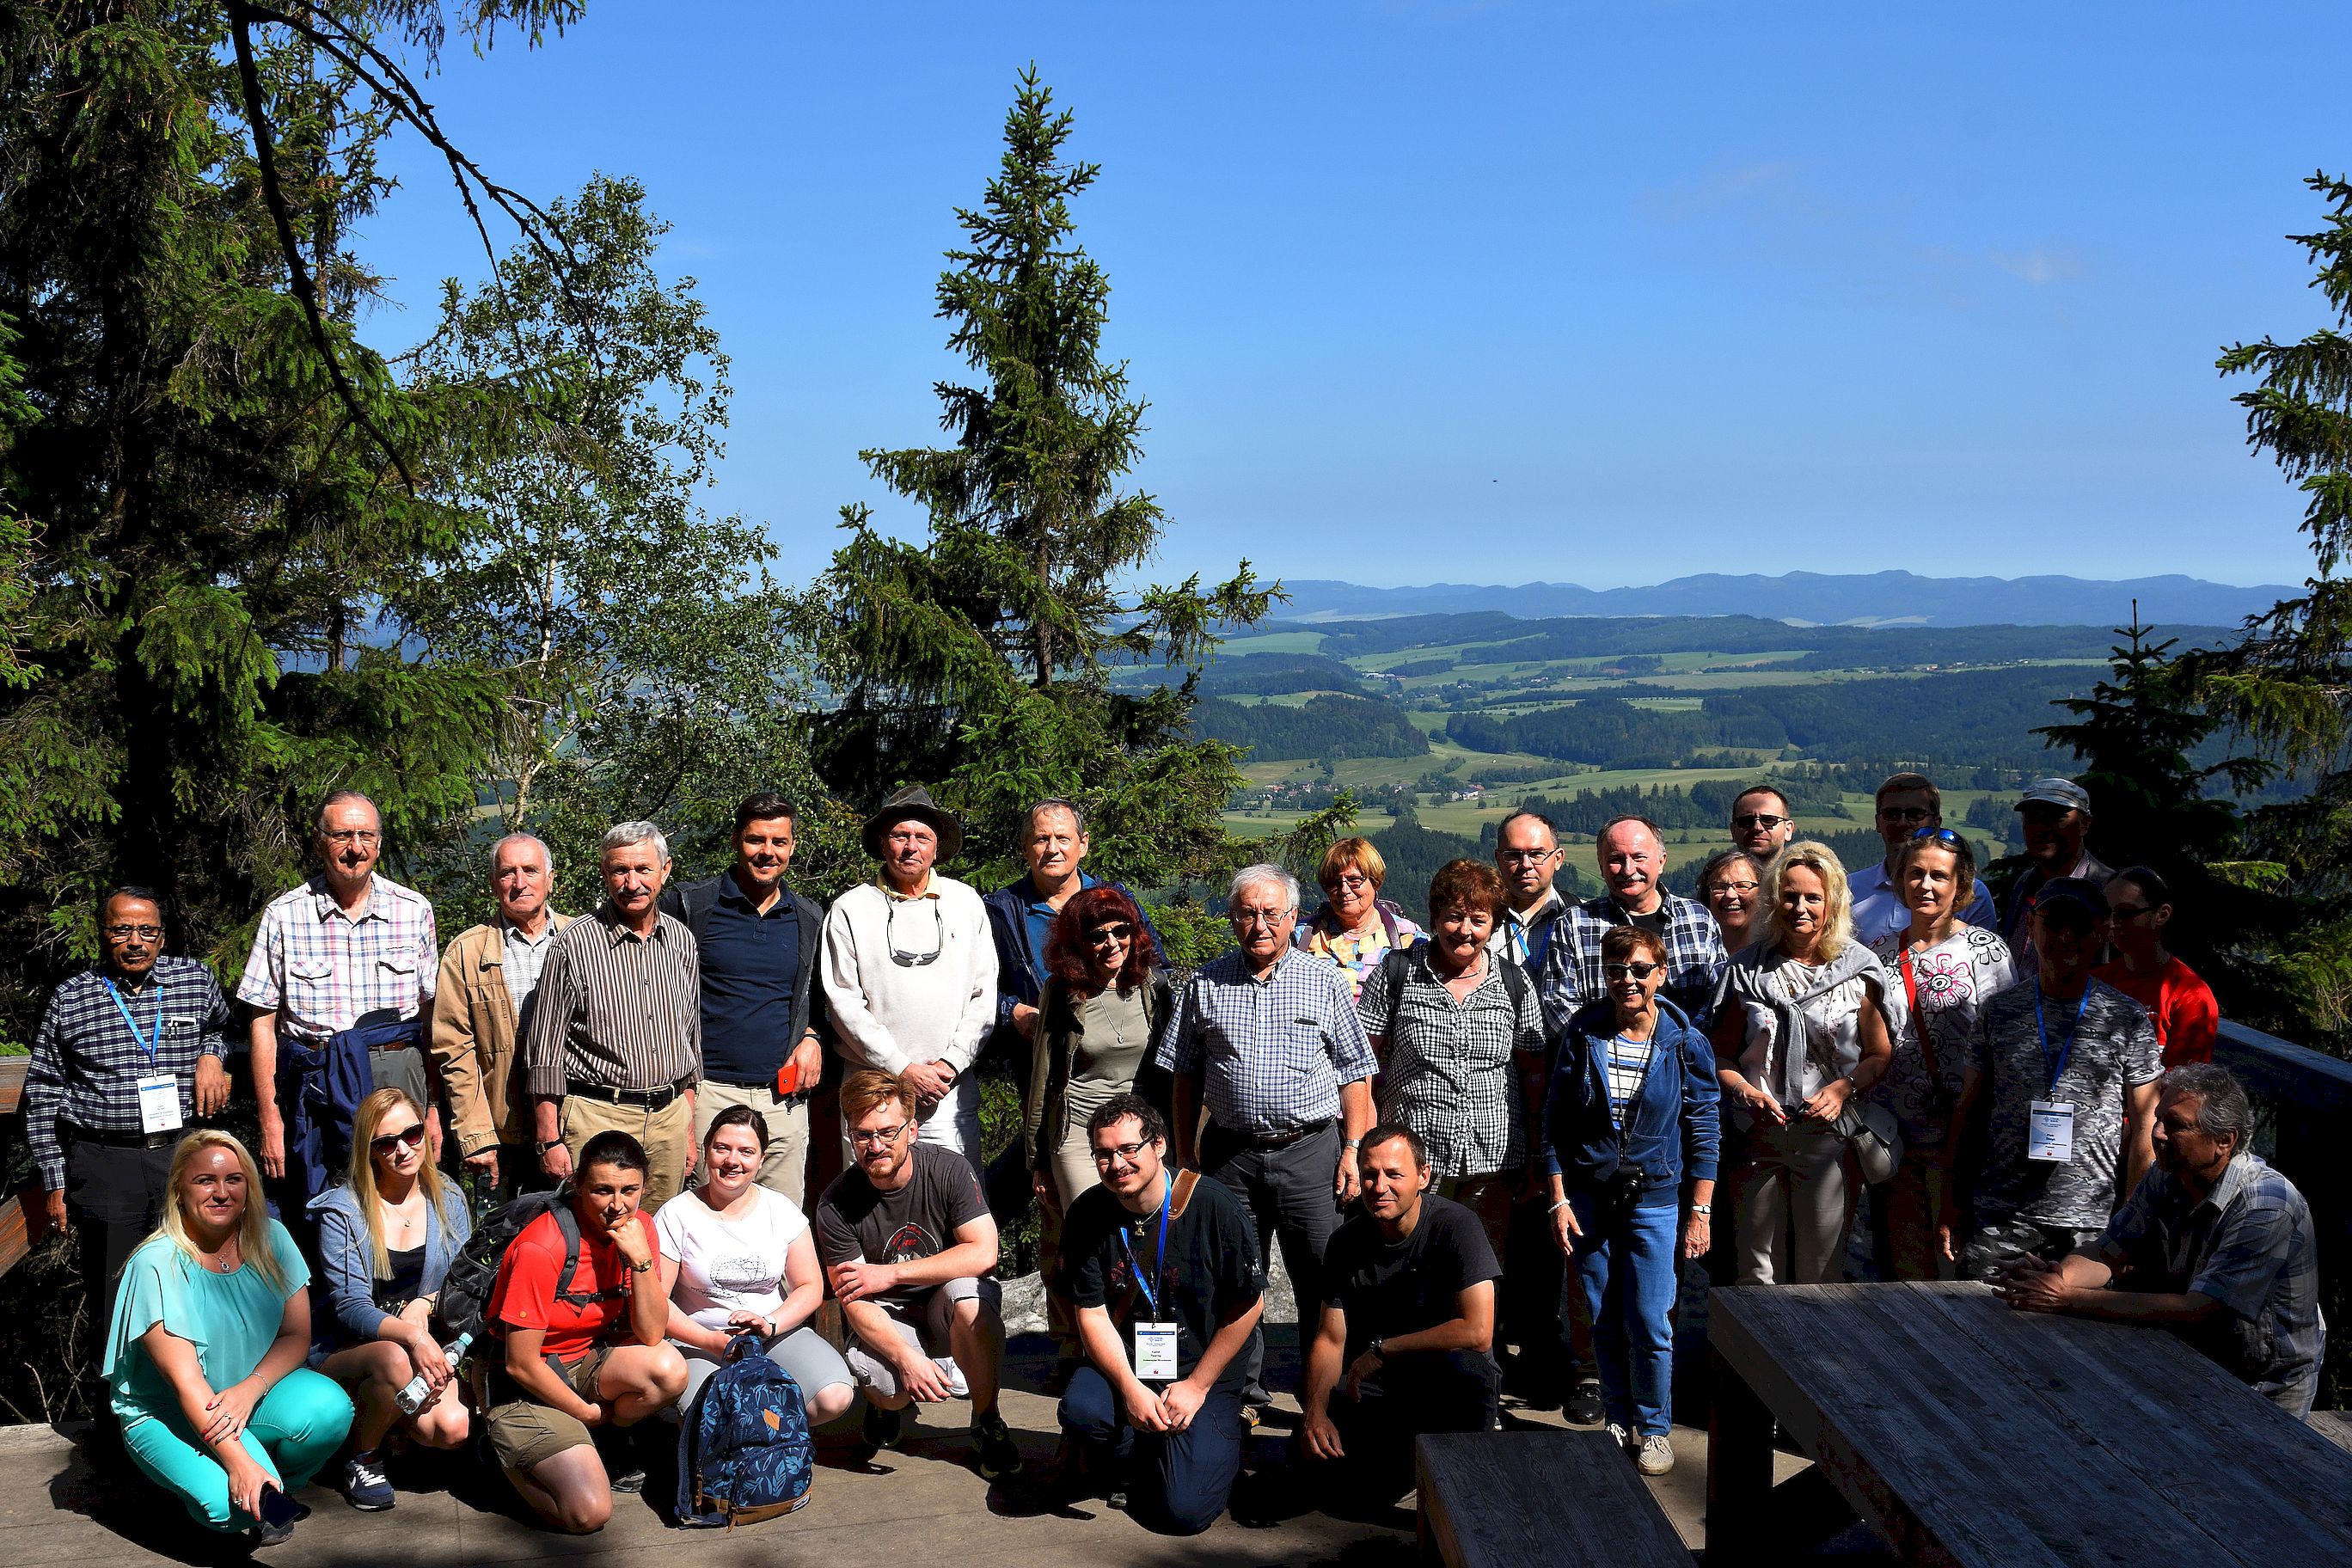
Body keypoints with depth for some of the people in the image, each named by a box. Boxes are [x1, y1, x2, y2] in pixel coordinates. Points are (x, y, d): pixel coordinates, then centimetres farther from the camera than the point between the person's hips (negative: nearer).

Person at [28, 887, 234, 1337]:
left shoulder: (197, 980, 6)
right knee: (113, 1307, 2)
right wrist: (54, 1184, 4)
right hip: (103, 1165, -1)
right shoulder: (69, 1000, 4)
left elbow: (222, 1025, 28)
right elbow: (42, 1098, 7)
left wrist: (211, 1054, 4)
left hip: (184, 1154, 1)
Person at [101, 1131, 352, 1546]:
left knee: (330, 1410, -27)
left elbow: (296, 1335, -4)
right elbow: (184, 1380, -23)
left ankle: (275, 1494, 2)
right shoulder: (157, 1265, -19)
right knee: (230, 1505, -30)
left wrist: (250, 1388, -25)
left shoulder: (270, 1239, -5)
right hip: (167, 1412, -4)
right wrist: (237, 1461, -32)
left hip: (254, 1390, 4)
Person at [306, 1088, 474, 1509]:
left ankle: (386, 1415, 11)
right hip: (344, 1350, -3)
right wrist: (412, 1336, -32)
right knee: (396, 1360, -38)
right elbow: (350, 1308, -14)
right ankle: (362, 1461, -8)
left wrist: (425, 1304, -16)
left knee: (452, 1429, -25)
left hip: (429, 1345, 3)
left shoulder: (449, 1200, 5)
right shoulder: (342, 1210, -7)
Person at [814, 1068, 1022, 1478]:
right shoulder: (836, 1205, -14)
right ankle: (888, 1407, 10)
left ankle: (987, 1424, -13)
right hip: (886, 1318, 0)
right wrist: (908, 1358, -32)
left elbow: (983, 1254, -21)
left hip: (947, 1306, 0)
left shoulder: (949, 1169, -15)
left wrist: (890, 1274, -23)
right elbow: (853, 1300, -16)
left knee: (967, 1296, -36)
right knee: (876, 1380, -33)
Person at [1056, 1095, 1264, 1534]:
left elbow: (1249, 1305, -8)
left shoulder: (1214, 1206, -14)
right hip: (1123, 1366, 3)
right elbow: (1092, 1313, -3)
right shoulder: (1087, 1216, -5)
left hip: (1205, 1368, -3)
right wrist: (1130, 1388, -18)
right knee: (1080, 1410, -31)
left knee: (1185, 1510, -18)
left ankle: (1218, 1439, 17)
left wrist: (1197, 1386, -8)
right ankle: (1130, 1462, 4)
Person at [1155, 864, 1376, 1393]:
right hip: (1230, 1155, 2)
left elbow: (1355, 1073, 5)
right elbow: (1185, 1078, 11)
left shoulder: (1323, 981, 4)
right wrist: (1186, 1154, 7)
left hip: (1310, 1150, -1)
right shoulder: (1205, 984, 7)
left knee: (1324, 1281, -3)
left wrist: (1354, 1150, -2)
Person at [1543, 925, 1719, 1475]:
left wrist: (1700, 1211, -1)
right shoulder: (1582, 1034, -1)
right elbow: (1555, 1122, 3)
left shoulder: (1686, 1044, -4)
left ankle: (1653, 1428, 15)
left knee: (1649, 1323, -3)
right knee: (1604, 1322, 7)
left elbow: (1703, 1130, 1)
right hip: (1588, 1198, 2)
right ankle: (1618, 1422, 24)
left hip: (1655, 1199, -1)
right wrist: (1559, 1199, -2)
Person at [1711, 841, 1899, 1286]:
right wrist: (1746, 1091, -9)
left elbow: (1881, 1055, 6)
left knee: (1821, 1273, 3)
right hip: (1759, 1136, 1)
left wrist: (1844, 1088, -11)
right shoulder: (1747, 970, 7)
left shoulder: (1859, 970, 3)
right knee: (1758, 1275, 5)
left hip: (1829, 1137, -1)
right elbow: (1721, 1054, 9)